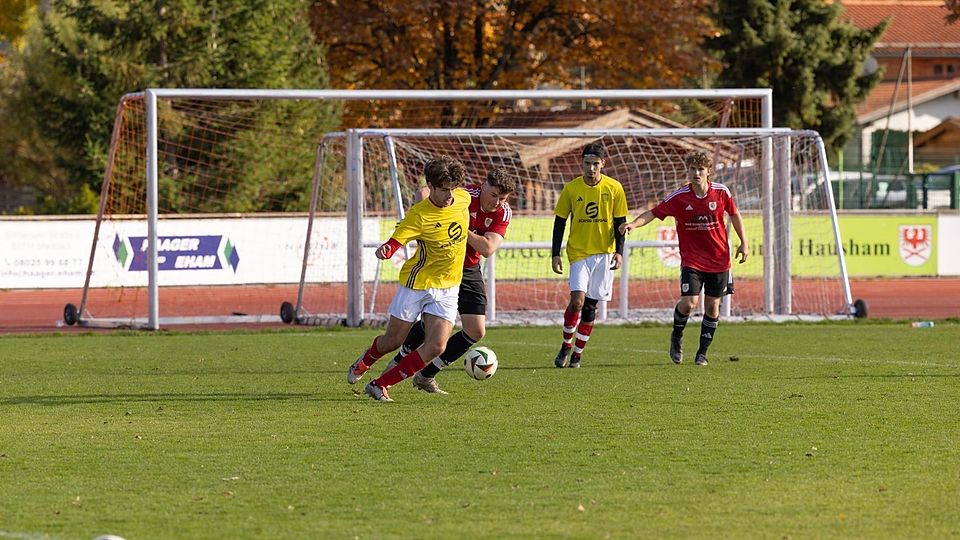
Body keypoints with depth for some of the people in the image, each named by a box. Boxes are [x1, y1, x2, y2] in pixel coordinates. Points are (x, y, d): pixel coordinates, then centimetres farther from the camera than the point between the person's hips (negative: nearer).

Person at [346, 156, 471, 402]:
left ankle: (380, 385, -1)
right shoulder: (419, 215, -21)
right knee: (393, 341, 8)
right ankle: (364, 362, 45)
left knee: (436, 347, -11)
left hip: (448, 288, 4)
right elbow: (395, 241, -26)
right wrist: (385, 250, -49)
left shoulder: (463, 198, -6)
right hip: (417, 282, -4)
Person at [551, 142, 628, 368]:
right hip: (578, 252, -1)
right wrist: (556, 255, -2)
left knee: (590, 306, 4)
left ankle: (577, 354, 15)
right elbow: (559, 222, 3)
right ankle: (566, 345, 5)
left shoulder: (614, 188, -2)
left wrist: (619, 251, -6)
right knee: (577, 300, -16)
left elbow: (620, 222, 4)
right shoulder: (571, 188, -3)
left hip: (604, 254, 1)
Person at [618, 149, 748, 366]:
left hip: (719, 259, 2)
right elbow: (654, 212, -8)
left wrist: (743, 243, 10)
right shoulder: (679, 197, -10)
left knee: (712, 306, 5)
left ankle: (703, 352, 20)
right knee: (689, 302, -17)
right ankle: (676, 337, 13)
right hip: (691, 260, -2)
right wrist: (633, 224, -26)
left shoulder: (721, 192, -5)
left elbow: (734, 214, 11)